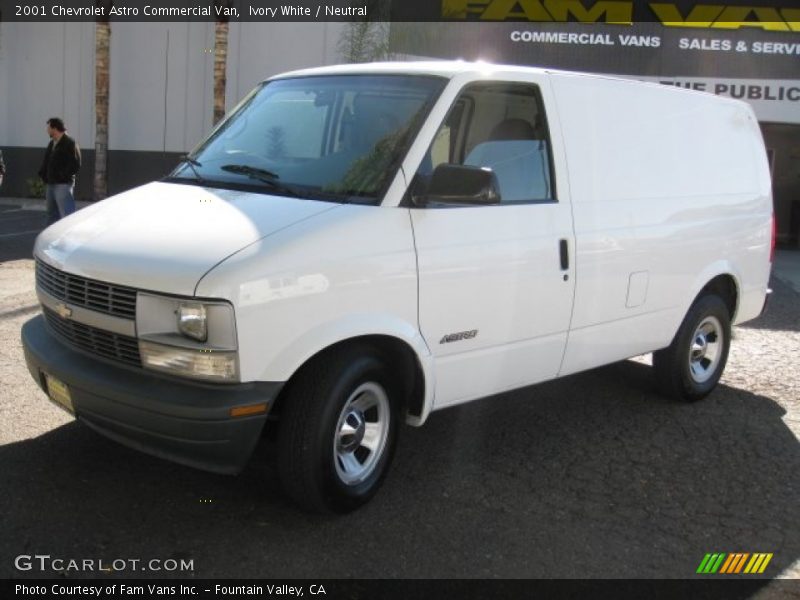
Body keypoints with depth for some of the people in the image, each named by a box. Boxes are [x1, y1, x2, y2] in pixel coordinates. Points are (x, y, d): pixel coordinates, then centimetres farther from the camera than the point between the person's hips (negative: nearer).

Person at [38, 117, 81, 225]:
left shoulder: (69, 144, -9)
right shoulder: (51, 144, 17)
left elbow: (75, 165, -16)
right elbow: (46, 162, 23)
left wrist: (62, 175, -17)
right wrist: (43, 174, 7)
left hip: (63, 185, -9)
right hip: (50, 184, 9)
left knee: (67, 214, -13)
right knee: (52, 214, 15)